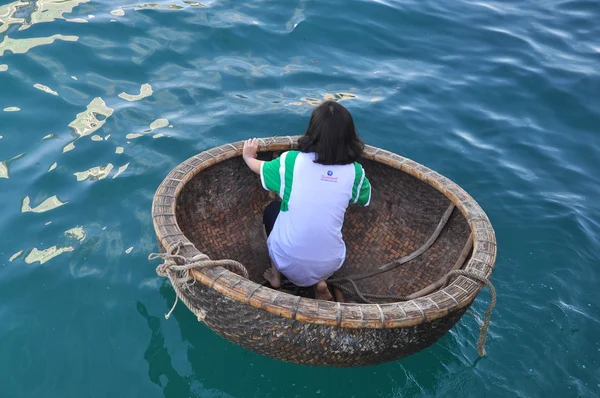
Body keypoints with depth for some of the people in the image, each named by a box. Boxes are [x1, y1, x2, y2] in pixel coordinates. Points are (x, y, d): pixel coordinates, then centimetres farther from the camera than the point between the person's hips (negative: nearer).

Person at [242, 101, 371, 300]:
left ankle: (276, 276, 32)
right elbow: (365, 200, 14)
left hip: (288, 261, -1)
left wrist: (249, 157, 33)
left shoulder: (291, 160, -10)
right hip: (329, 264, 1)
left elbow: (260, 169, 11)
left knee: (273, 209, 29)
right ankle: (320, 282, 19)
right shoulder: (355, 171, -8)